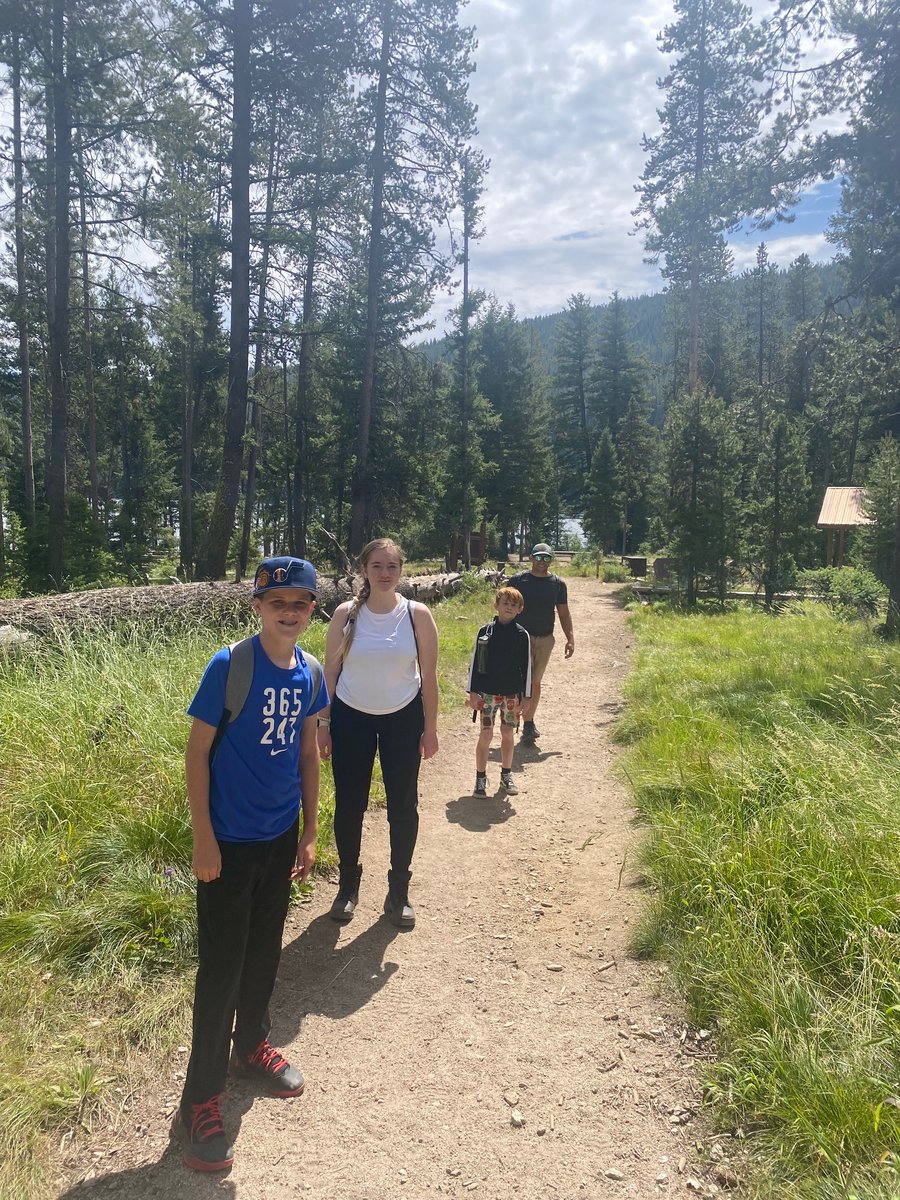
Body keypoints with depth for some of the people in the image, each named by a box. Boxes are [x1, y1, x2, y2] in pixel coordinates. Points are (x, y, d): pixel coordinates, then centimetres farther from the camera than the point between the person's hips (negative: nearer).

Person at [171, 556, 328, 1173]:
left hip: (282, 837, 5)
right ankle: (200, 1098, 20)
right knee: (222, 966, 3)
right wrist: (203, 837, -14)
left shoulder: (311, 672, -2)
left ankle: (252, 1045, 44)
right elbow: (197, 751, -14)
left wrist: (310, 831, 10)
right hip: (230, 842, -5)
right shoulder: (229, 666, -19)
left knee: (265, 950, 21)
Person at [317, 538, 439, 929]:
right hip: (351, 719, 0)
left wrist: (430, 728, -2)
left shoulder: (417, 615, -8)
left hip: (403, 720, 0)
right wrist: (323, 723, -2)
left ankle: (399, 890, 25)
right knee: (349, 805, 8)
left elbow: (428, 677, -3)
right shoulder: (346, 614, -7)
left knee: (403, 805, 7)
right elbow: (330, 672, -2)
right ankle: (348, 885, 28)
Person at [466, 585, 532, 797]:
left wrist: (524, 696, 0)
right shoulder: (485, 631, -4)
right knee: (486, 735, 0)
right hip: (487, 692, -1)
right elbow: (475, 662, 0)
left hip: (512, 694, 1)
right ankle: (480, 778, 12)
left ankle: (506, 775, 27)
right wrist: (472, 692, -3)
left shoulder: (522, 635, -2)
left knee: (508, 735, 11)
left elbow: (526, 667, 2)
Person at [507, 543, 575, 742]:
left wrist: (570, 638, -1)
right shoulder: (518, 580, -1)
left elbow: (564, 614, 9)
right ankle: (528, 723, -6)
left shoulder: (558, 584, 5)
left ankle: (528, 722, 19)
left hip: (545, 640, 2)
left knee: (535, 682, 8)